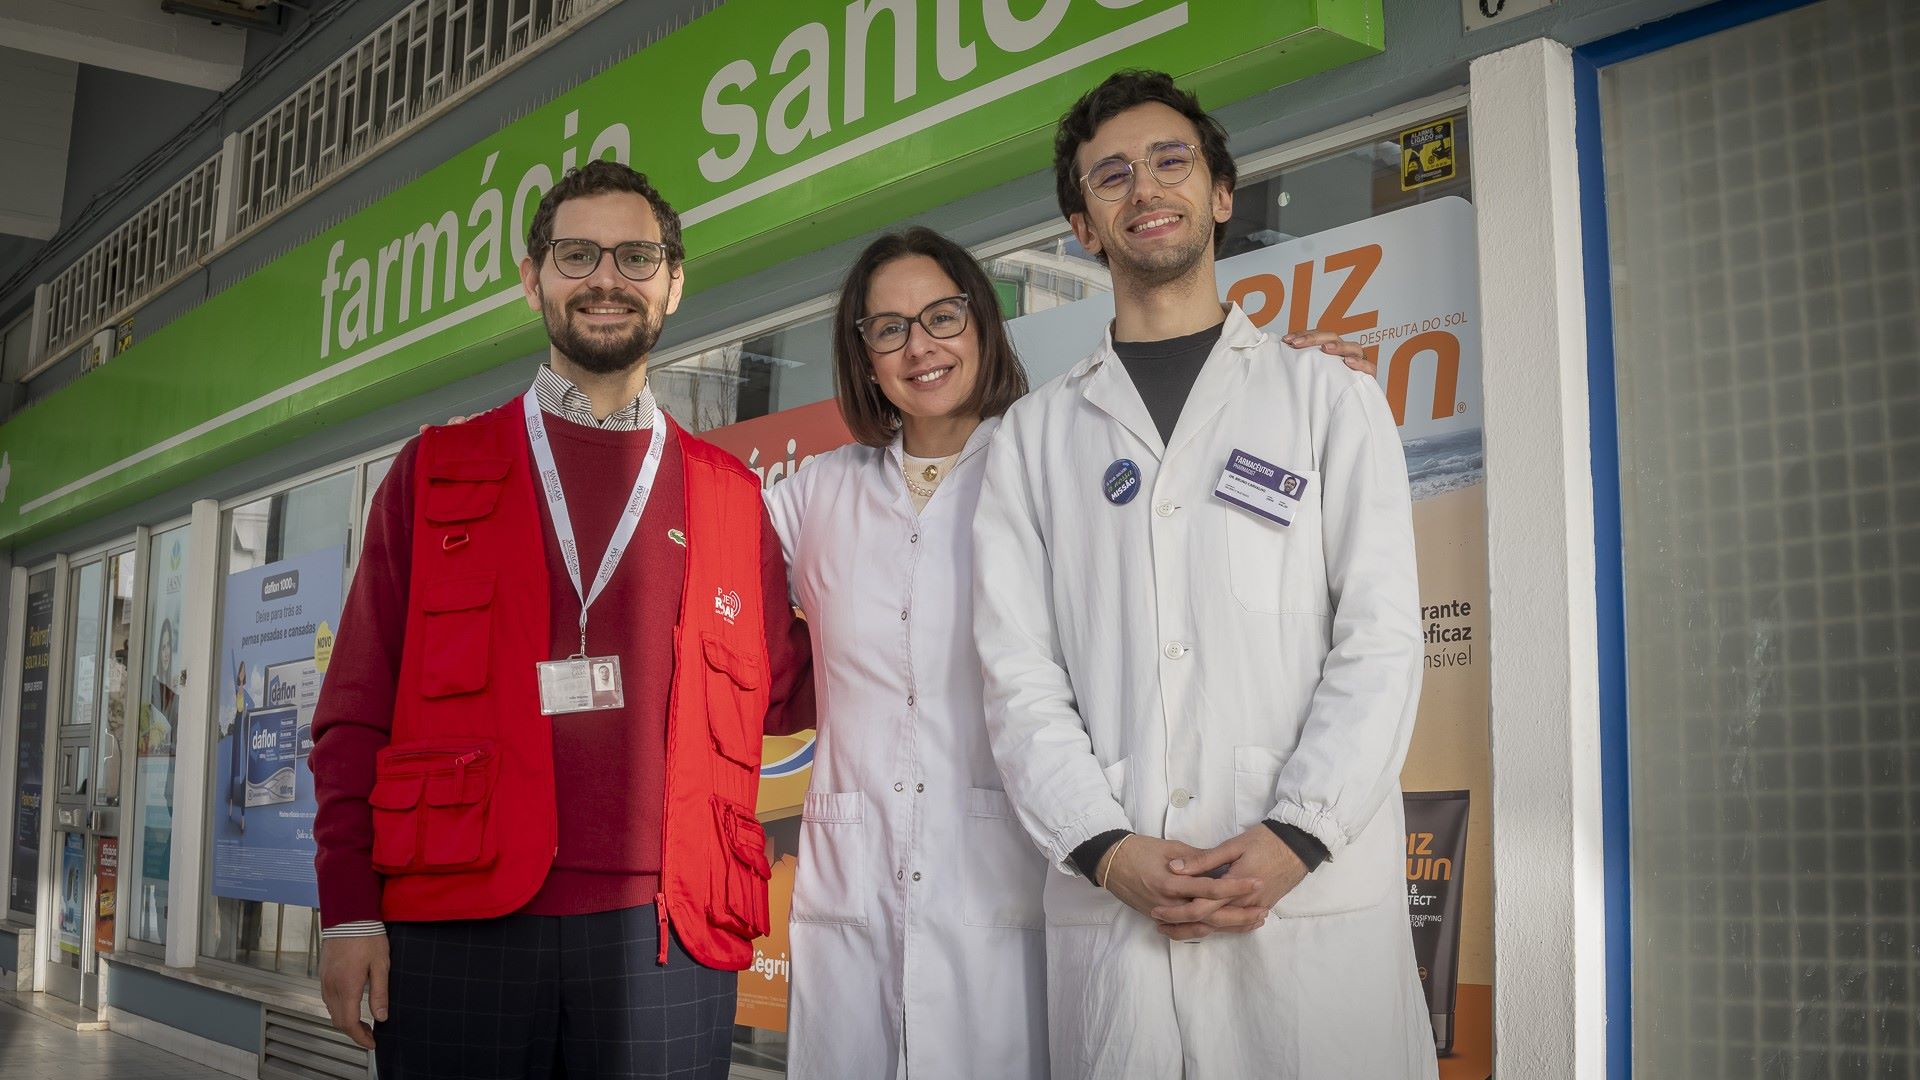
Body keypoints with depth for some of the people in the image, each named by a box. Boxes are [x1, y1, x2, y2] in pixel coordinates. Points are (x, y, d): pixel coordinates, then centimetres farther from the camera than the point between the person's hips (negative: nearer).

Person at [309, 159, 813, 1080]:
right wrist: (349, 909, -2)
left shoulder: (731, 498, 13)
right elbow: (357, 711, 6)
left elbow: (782, 690, 12)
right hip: (459, 929, 0)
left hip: (662, 939, 1)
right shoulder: (435, 472, 10)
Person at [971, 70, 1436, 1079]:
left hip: (1315, 894, -1)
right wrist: (1105, 848, -10)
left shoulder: (1332, 401, 10)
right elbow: (1019, 673, 4)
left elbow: (1379, 641, 0)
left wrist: (1296, 836, -13)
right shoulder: (1035, 435, 13)